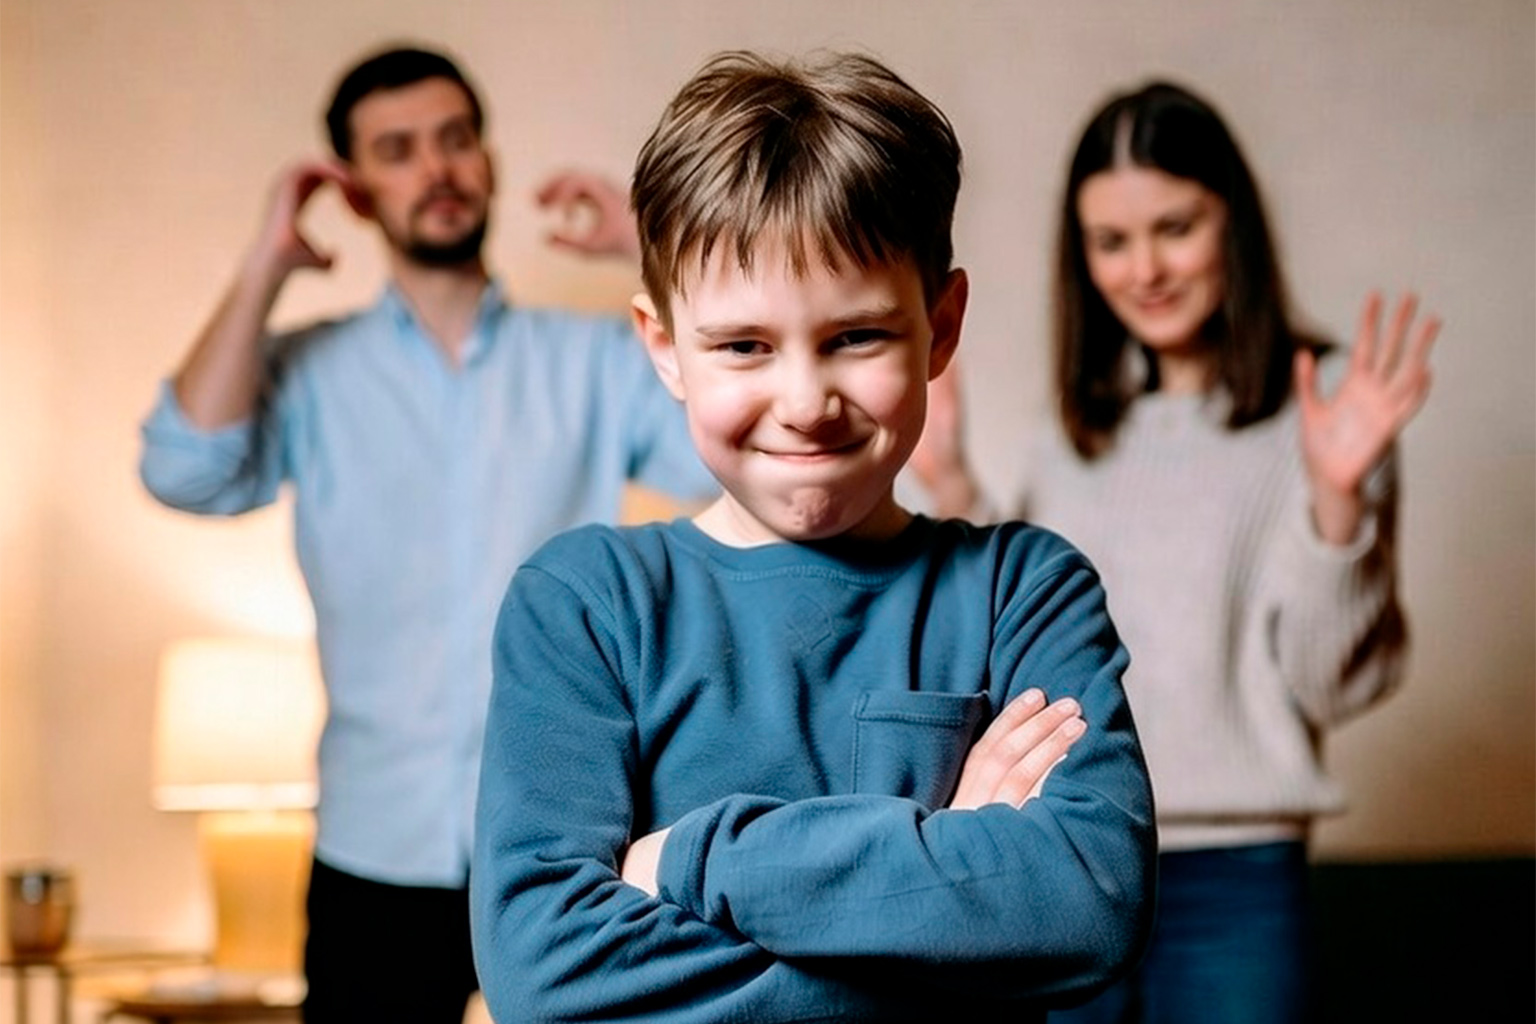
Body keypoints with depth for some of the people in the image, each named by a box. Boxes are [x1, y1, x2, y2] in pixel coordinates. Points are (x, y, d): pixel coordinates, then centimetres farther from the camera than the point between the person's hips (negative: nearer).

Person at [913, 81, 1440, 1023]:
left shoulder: (1319, 409, -4)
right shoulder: (1078, 439, 11)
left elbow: (1334, 684, -9)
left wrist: (1337, 500, -22)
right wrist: (953, 491, 2)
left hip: (1232, 880, -4)